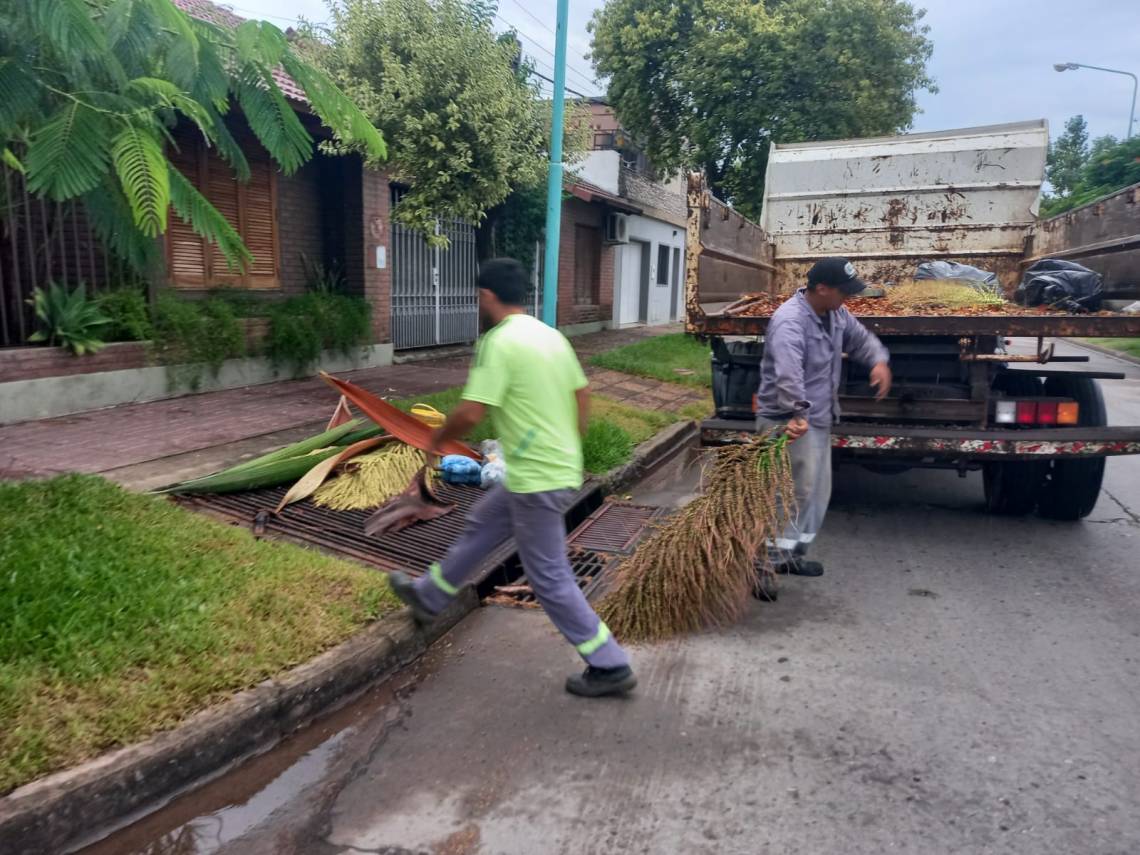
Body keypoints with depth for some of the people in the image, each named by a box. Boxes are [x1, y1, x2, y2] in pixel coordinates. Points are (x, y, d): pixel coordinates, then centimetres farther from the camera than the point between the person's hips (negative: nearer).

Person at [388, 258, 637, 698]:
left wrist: (438, 438, 0)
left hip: (536, 480, -9)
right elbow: (582, 395, 14)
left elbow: (470, 414, -21)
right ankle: (429, 596, 43)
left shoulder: (499, 342, -17)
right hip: (562, 468, 9)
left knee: (549, 578, 4)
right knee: (480, 525, 24)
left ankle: (610, 666, 14)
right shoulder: (552, 336, 8)